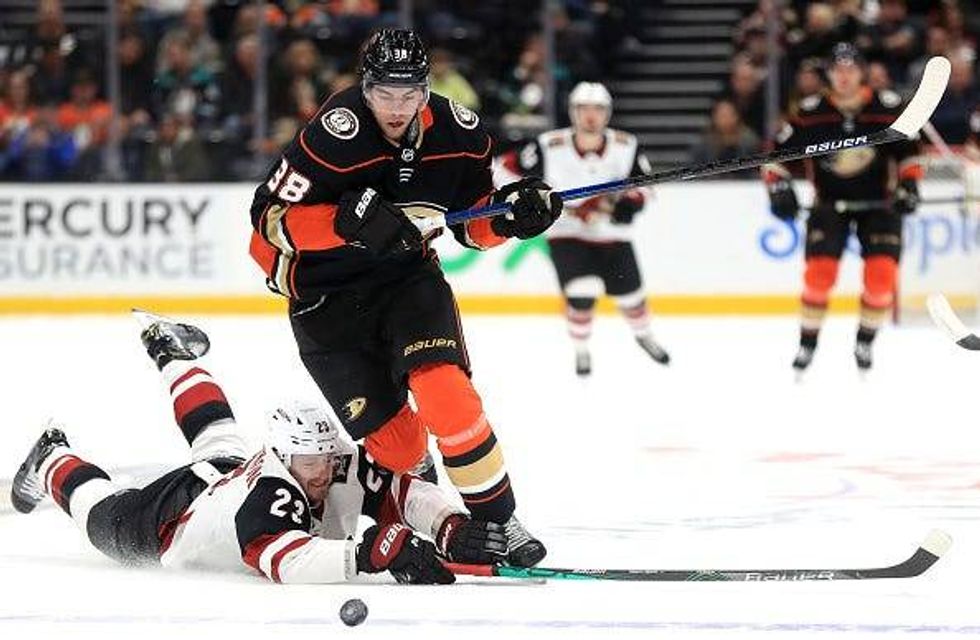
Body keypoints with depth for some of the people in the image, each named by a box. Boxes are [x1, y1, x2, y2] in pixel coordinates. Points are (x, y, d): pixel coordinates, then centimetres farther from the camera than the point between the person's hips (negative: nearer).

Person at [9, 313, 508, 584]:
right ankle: (54, 463, 55)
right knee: (104, 513, 26)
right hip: (163, 522, -6)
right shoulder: (266, 497, -50)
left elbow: (408, 494, -35)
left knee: (217, 440, 39)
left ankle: (170, 352, 62)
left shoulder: (348, 468, -34)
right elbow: (286, 562, -65)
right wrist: (370, 552, -75)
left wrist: (453, 530, -55)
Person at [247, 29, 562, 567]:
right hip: (326, 297, -3)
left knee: (443, 388, -23)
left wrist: (509, 215, -16)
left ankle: (498, 522, -11)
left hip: (408, 277, 3)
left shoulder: (457, 132, -9)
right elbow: (270, 220, -22)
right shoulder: (335, 134, -25)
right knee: (396, 441, -6)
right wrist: (347, 221, -36)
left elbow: (473, 222, 6)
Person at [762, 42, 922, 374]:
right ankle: (807, 344, 2)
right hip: (829, 203, 0)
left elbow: (908, 149, 1)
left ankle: (865, 342, 7)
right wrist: (778, 186, -18)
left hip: (878, 201, 0)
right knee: (819, 272, -14)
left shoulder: (888, 107, -12)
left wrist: (909, 184, -12)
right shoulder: (812, 113, -12)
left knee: (881, 273, -14)